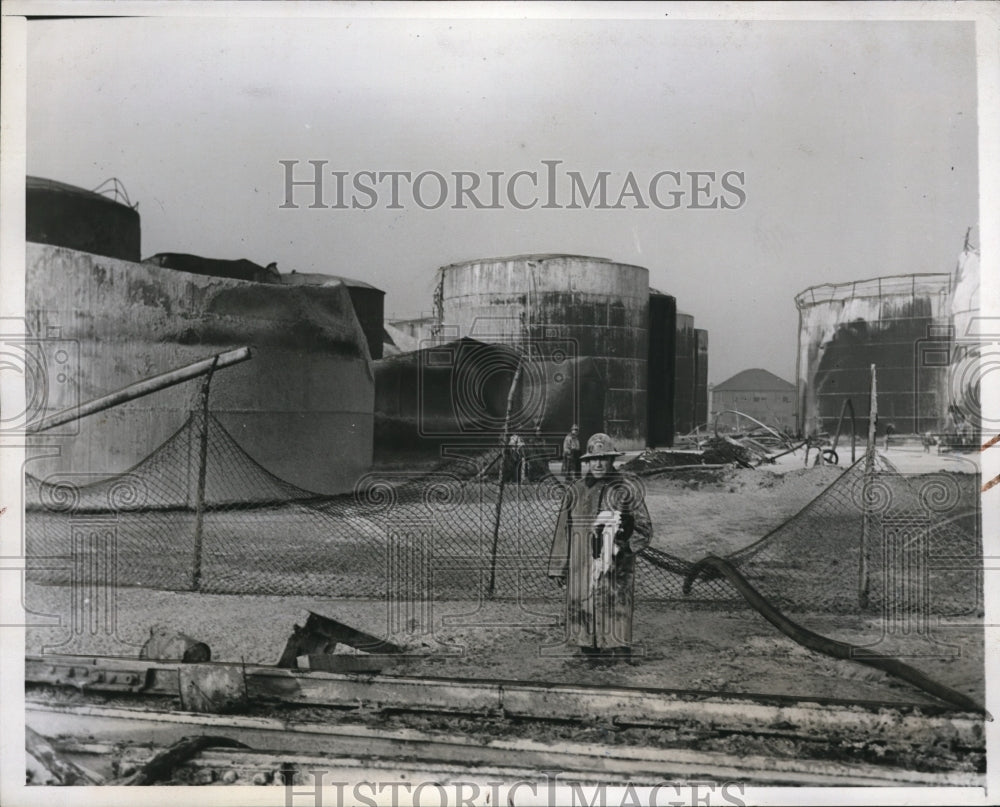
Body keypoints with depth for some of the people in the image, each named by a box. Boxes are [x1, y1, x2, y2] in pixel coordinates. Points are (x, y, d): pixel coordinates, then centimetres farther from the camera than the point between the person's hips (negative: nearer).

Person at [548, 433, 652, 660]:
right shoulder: (577, 491, 10)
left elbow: (643, 528, 3)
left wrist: (623, 547, -13)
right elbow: (563, 530, 13)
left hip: (615, 566, -3)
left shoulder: (627, 488, 2)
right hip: (581, 568, 3)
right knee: (583, 612, 5)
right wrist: (560, 568, 9)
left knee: (615, 617, -8)